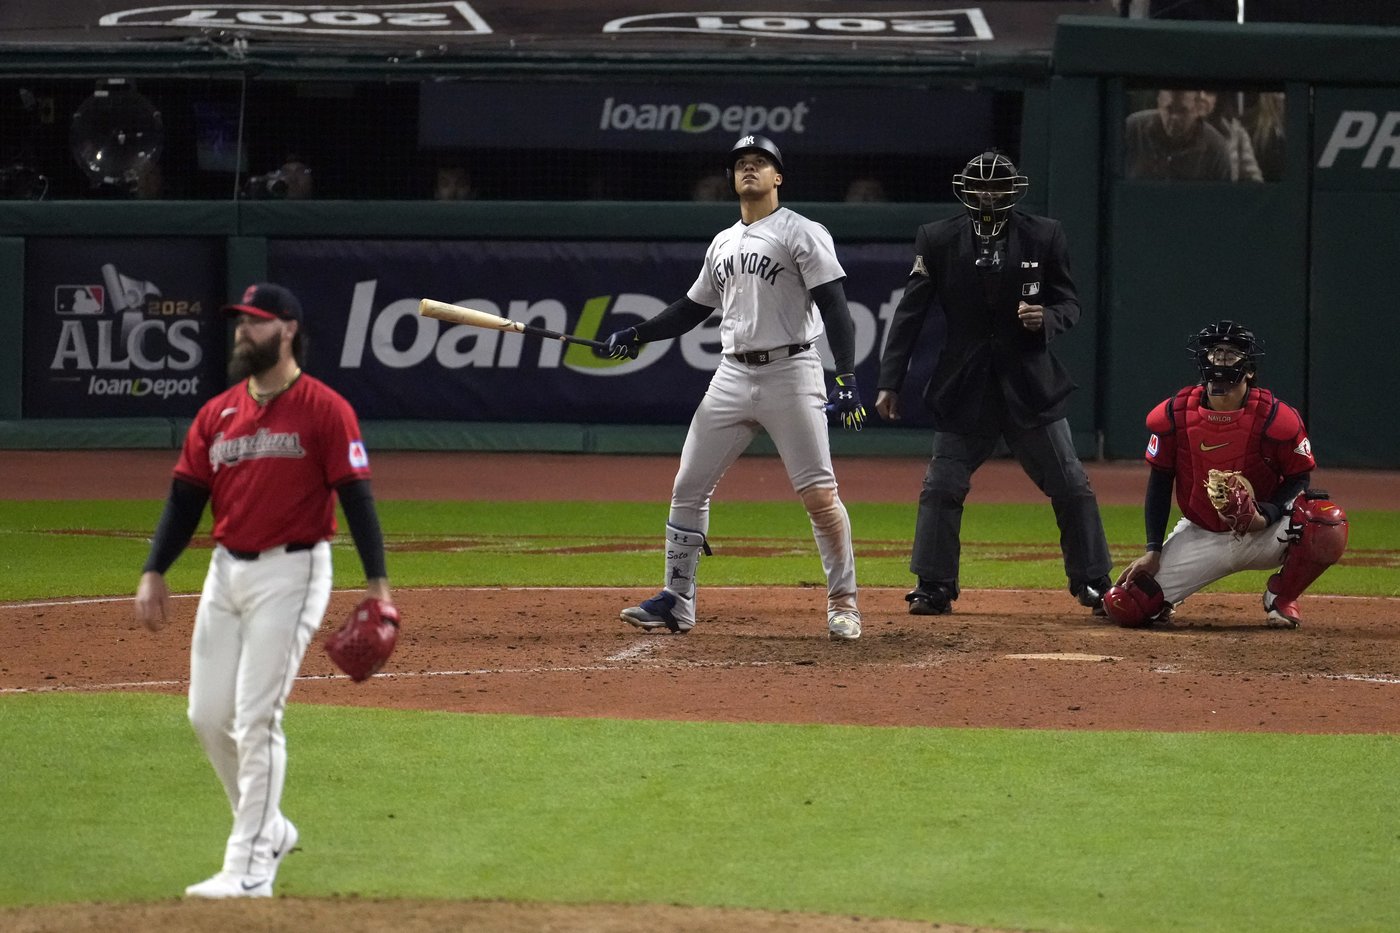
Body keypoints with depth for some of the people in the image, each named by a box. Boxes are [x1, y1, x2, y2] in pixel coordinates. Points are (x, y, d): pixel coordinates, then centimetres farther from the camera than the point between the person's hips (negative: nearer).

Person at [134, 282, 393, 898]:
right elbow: (185, 496, 11)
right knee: (207, 715, 8)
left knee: (257, 718, -11)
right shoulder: (217, 414, 10)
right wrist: (153, 573, 2)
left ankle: (249, 870, -7)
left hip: (291, 573, -7)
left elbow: (356, 495, -10)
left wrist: (377, 579, -15)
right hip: (226, 570, 7)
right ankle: (268, 829, 27)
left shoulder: (324, 409, -7)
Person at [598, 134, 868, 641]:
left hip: (790, 374, -6)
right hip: (732, 376, 7)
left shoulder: (802, 233, -5)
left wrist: (847, 378, -22)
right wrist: (636, 335, 17)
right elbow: (693, 308, 27)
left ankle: (843, 601, 3)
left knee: (819, 495, -9)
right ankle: (676, 602, 11)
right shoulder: (723, 243, 17)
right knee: (688, 487, 4)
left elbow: (834, 306, -12)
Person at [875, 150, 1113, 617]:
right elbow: (909, 313, 0)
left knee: (1071, 488, 1)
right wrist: (890, 383, -5)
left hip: (1031, 384, 0)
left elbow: (1070, 303, 5)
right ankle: (934, 589, 10)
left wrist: (1047, 319, -19)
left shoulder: (1044, 236, 1)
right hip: (963, 390, 0)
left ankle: (1094, 586, 11)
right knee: (941, 489, -1)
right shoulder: (938, 240, 0)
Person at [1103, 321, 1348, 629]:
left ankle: (1281, 597, -3)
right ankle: (1160, 595, 23)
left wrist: (1267, 515, -23)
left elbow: (1299, 477, -4)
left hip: (1262, 534, -1)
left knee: (1328, 525, -32)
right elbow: (1160, 482, 2)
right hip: (1201, 537, 1)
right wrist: (1153, 550, -3)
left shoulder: (1274, 418, -15)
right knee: (1124, 606, -17)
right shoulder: (1174, 415, -8)